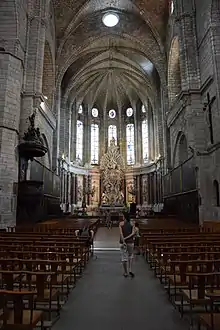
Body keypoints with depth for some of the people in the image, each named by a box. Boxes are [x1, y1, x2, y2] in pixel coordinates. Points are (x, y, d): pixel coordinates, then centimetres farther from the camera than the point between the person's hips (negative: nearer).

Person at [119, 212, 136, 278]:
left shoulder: (121, 223, -4)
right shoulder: (132, 224, 1)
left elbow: (121, 233, -14)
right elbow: (133, 233, -9)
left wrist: (123, 241, -16)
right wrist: (126, 238, -11)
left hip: (123, 242, -1)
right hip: (130, 242, 2)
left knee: (124, 257, 8)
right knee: (130, 256, 21)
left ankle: (126, 273, 16)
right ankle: (130, 270, 11)